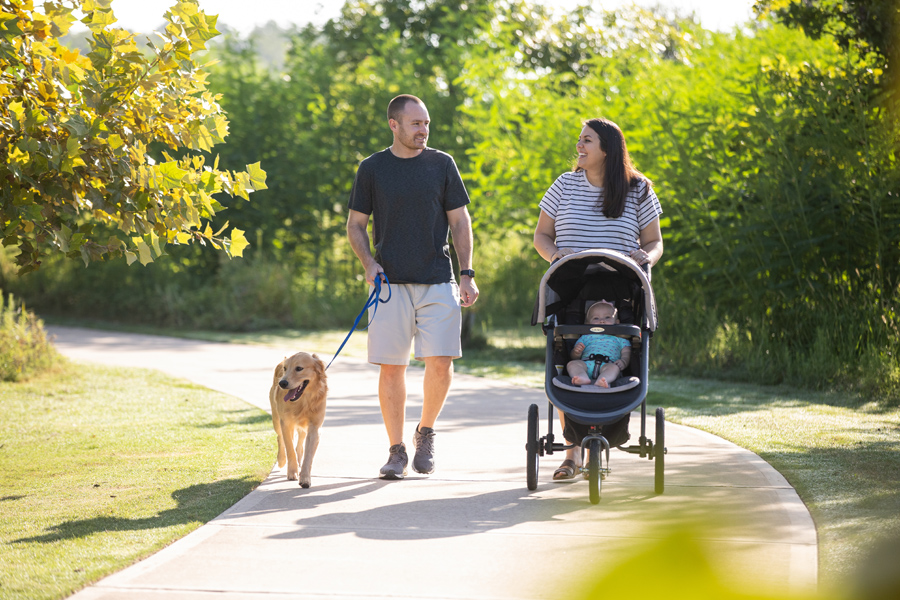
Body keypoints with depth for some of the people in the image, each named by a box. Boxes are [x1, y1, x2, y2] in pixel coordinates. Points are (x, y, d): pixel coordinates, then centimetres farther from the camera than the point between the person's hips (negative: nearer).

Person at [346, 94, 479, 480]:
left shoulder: (442, 164, 7)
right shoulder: (372, 169, 6)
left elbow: (460, 221, 9)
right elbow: (356, 225, 11)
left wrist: (467, 274, 1)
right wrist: (368, 263, -6)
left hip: (438, 281, 0)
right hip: (390, 282, 0)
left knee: (440, 362, -10)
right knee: (391, 368, -2)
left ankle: (426, 432, 15)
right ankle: (396, 451, 8)